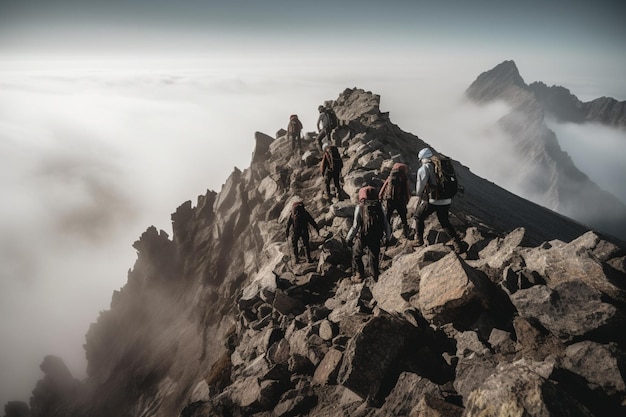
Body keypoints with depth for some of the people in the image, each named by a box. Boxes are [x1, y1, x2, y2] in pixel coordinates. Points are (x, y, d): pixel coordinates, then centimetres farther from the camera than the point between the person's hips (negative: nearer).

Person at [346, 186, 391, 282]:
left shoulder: (360, 207, -16)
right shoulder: (379, 206, -6)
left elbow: (355, 226, -16)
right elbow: (386, 224, -2)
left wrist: (349, 238, -3)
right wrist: (388, 237, 12)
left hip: (362, 237, -3)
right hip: (376, 238, 3)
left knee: (356, 256, 19)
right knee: (374, 257, 21)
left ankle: (359, 276, 24)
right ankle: (376, 277, 32)